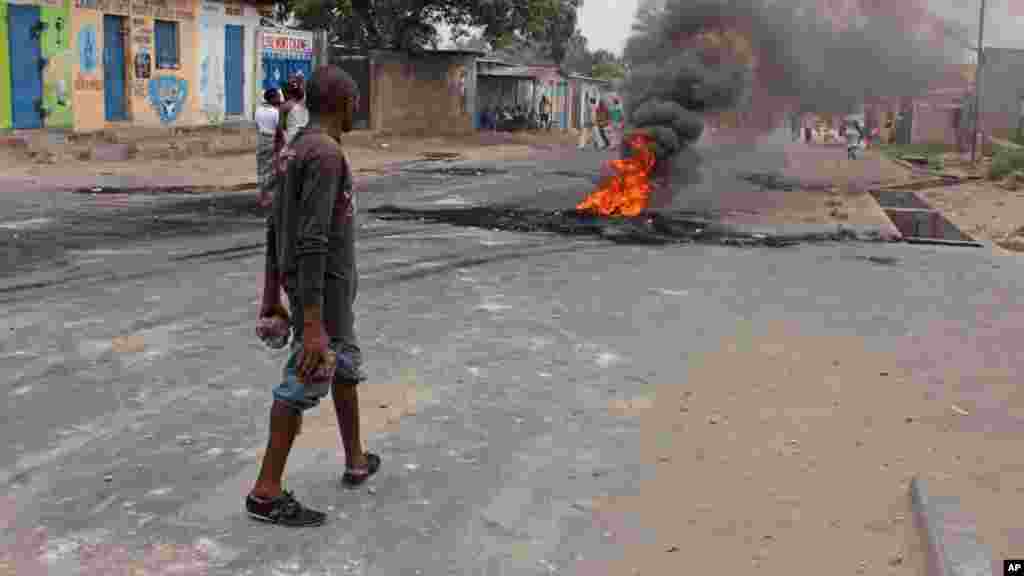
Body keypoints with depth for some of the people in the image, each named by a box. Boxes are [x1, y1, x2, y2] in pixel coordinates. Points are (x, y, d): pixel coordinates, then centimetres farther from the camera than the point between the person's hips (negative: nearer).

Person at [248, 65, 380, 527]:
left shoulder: (298, 150, 9)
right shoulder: (324, 154, -22)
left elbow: (275, 228, 13)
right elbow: (311, 243, -27)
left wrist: (271, 297, 19)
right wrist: (313, 326, -28)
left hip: (328, 285, 10)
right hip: (323, 289, -10)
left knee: (346, 364, 22)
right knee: (304, 382, -2)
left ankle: (356, 460, 36)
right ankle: (266, 492, 7)